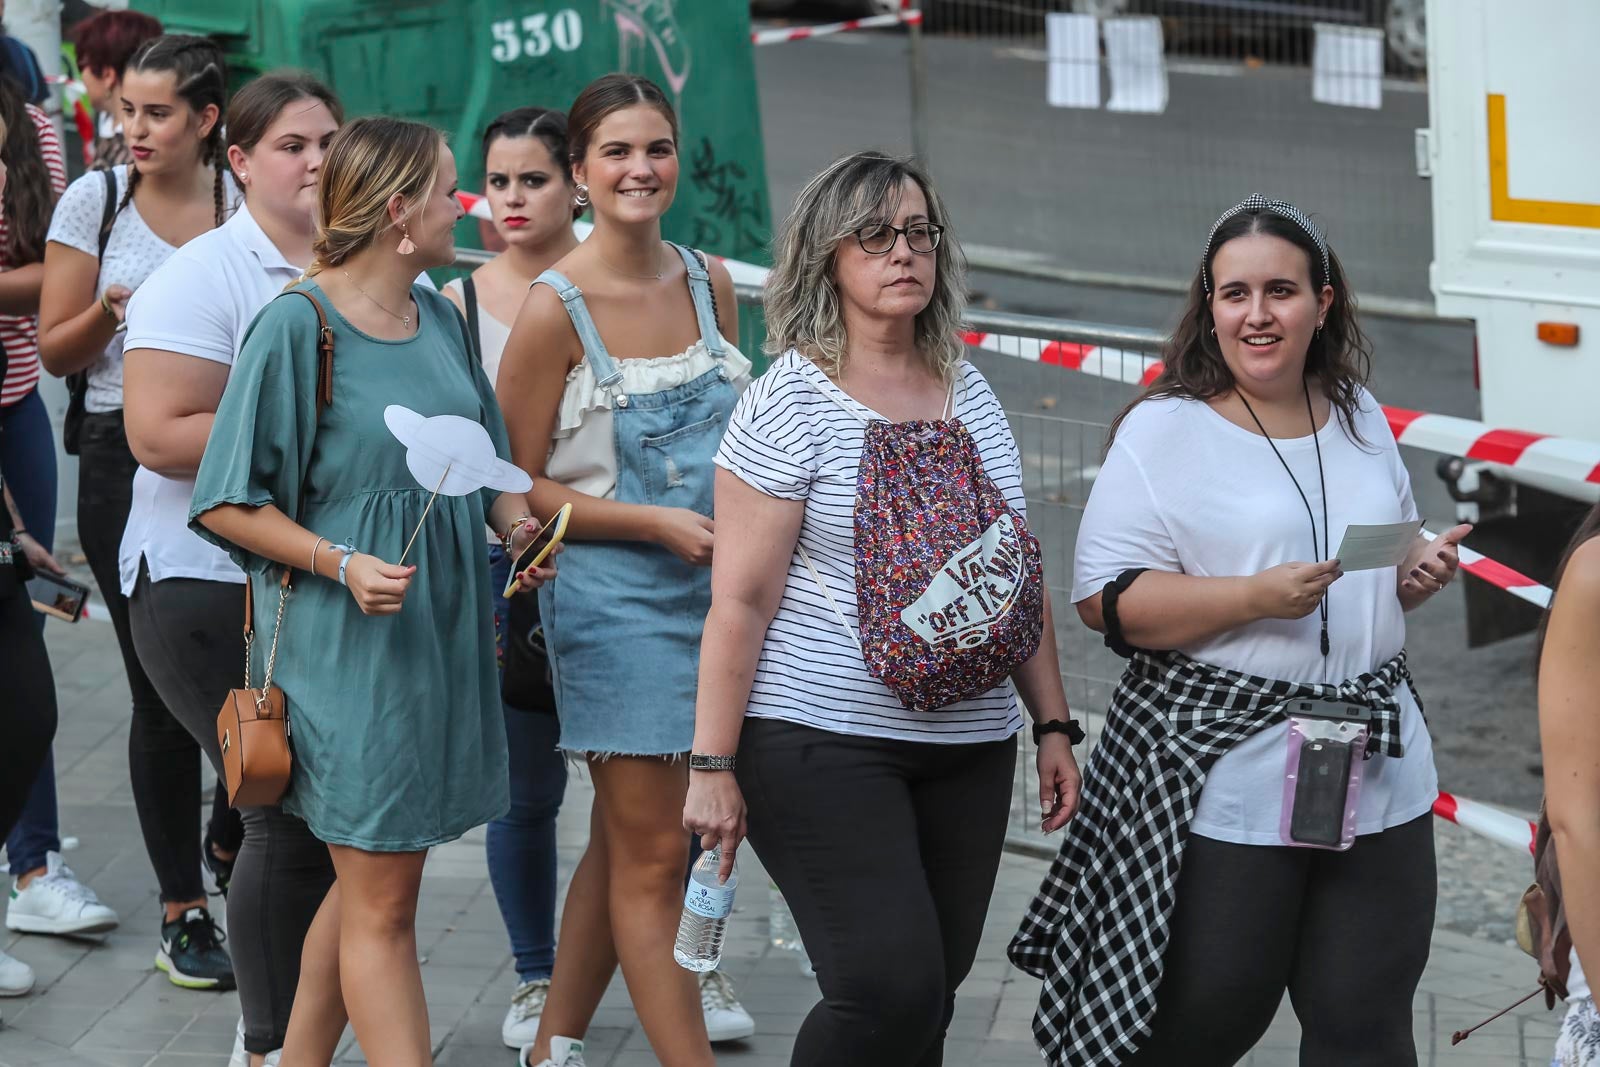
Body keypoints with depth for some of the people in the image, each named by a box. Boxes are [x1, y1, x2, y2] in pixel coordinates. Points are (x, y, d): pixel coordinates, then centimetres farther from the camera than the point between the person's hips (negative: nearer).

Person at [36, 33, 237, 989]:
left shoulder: (247, 203, 3)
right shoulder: (96, 200, 0)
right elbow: (57, 351, 2)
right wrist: (113, 311, -17)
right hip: (130, 457, -1)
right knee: (167, 694, 0)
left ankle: (232, 840, 28)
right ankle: (185, 915, 11)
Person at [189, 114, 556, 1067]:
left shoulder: (439, 317, 9)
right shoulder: (297, 324, -13)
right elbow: (229, 505, -11)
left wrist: (519, 525, 0)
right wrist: (343, 565, -21)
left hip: (442, 625, 8)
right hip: (350, 641, -8)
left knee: (371, 875, 15)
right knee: (381, 905, -5)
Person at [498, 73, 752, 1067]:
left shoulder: (709, 282, 5)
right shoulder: (555, 309, -12)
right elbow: (516, 487, -9)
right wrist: (655, 521, -18)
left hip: (715, 584, 6)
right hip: (617, 595, -6)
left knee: (624, 840, 15)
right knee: (653, 854, -3)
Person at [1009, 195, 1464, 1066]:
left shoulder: (1361, 417, 13)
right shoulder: (1166, 429, -5)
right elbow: (1102, 596, -11)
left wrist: (1421, 573, 2)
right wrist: (1256, 597, -21)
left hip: (1378, 767, 5)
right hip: (1220, 779, -5)